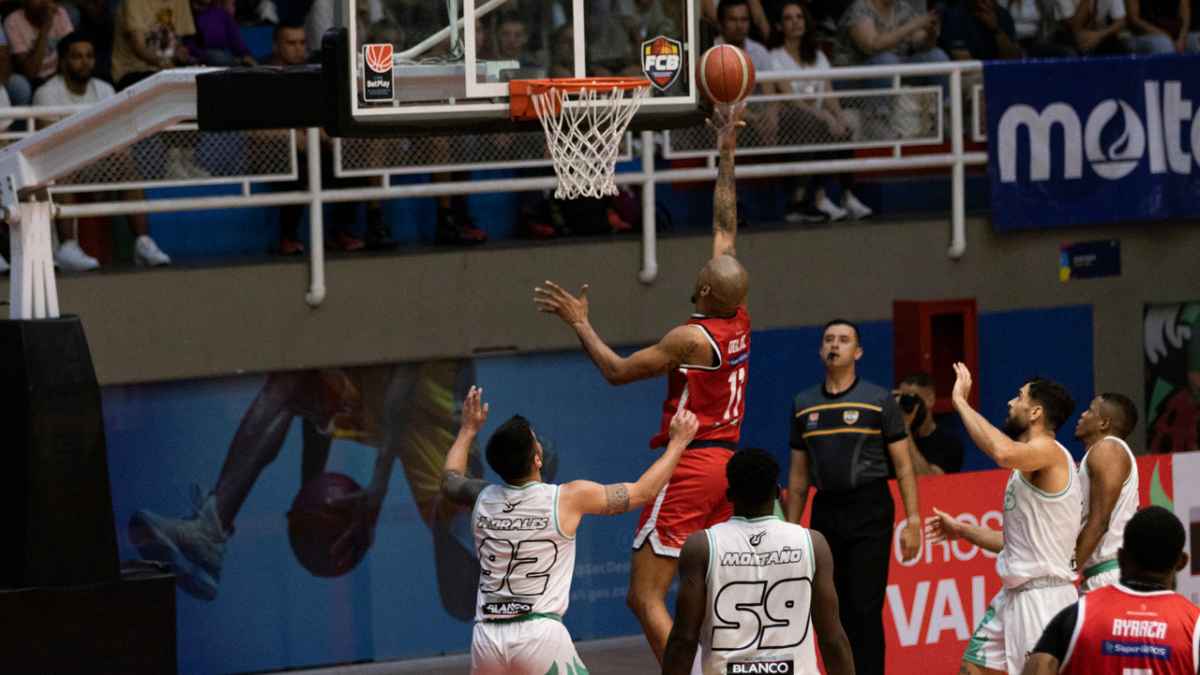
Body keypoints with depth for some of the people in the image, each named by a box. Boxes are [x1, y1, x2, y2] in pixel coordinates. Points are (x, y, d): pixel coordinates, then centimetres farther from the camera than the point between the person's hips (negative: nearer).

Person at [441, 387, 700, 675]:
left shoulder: (483, 499, 6)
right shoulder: (568, 499, -4)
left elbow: (449, 479, 33)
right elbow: (643, 491, 9)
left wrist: (469, 429, 46)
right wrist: (678, 442, 22)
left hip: (487, 637, 4)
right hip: (541, 634, -4)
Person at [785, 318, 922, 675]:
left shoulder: (879, 400, 0)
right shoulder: (803, 404, 11)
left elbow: (903, 465, -2)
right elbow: (799, 474, 16)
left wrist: (913, 521, -10)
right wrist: (791, 529, 12)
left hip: (869, 511, -4)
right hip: (825, 512, 4)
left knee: (865, 608, -8)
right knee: (834, 613, 6)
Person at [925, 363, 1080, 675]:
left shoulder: (1049, 451, -14)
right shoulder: (1026, 465, 16)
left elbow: (1003, 452, -38)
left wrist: (961, 401, -26)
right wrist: (962, 530, 30)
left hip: (1044, 595, -10)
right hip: (1015, 595, 10)